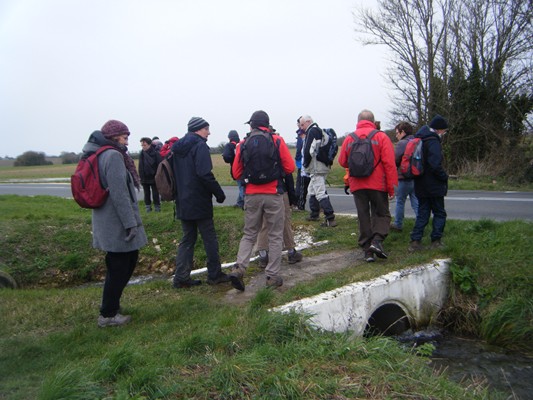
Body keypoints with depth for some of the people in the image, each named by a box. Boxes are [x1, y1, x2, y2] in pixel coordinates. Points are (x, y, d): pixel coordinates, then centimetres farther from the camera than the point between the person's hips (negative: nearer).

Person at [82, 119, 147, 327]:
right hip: (117, 223, -10)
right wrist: (130, 223, -20)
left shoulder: (99, 156, 13)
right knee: (119, 267, 2)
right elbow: (119, 193, -23)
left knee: (129, 260, 20)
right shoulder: (113, 156, -17)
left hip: (107, 222, 10)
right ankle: (108, 314, 14)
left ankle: (111, 304, 29)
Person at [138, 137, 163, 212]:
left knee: (155, 194, 4)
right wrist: (141, 177, 5)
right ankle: (148, 206, 21)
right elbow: (140, 167, 9)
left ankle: (157, 206, 15)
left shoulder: (155, 153, -11)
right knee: (147, 194, 12)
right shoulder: (141, 154, 5)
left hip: (153, 178, -5)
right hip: (144, 179, 5)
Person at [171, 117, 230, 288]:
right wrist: (219, 193, -14)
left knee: (187, 238, 13)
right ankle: (214, 274, 14)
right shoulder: (200, 146, -12)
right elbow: (205, 174, -22)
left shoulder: (177, 148, 13)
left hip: (183, 202, 8)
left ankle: (181, 277, 12)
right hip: (200, 202, -7)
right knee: (209, 238, 5)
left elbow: (175, 174, 17)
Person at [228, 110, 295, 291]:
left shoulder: (243, 144, 2)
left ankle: (239, 267, -1)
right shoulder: (277, 141, -3)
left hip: (252, 195, 2)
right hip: (273, 195, -2)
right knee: (275, 236, 9)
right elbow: (290, 167, -3)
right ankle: (273, 276, 11)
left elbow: (237, 173, 5)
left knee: (249, 235, 15)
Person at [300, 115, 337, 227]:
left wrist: (306, 164, -5)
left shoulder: (312, 131, -12)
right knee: (312, 190, 22)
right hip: (323, 166, 11)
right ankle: (314, 214, 32)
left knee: (320, 193, -12)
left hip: (317, 168, -11)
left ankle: (330, 218, -15)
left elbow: (308, 150, -20)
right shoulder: (319, 131, 19)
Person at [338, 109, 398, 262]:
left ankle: (367, 250, 10)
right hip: (377, 184, -2)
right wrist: (392, 186, -5)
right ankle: (377, 240, -10)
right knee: (381, 213, 11)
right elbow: (389, 163, -10)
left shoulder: (349, 138, 3)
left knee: (363, 217, 10)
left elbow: (343, 162, 11)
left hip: (357, 185, 3)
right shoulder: (381, 136, -5)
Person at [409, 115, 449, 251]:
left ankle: (415, 241, 4)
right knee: (439, 213, 7)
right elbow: (435, 165, -26)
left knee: (422, 213, 11)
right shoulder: (433, 141, -17)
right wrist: (445, 177, -10)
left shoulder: (420, 140, 12)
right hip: (434, 186, -8)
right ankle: (436, 241, 8)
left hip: (421, 186, 8)